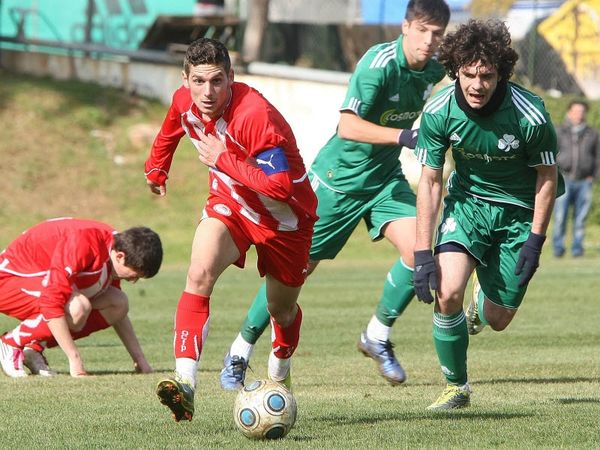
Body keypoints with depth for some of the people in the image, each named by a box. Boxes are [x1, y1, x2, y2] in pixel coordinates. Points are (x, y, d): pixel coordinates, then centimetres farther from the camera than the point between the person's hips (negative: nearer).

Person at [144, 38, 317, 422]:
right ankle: (185, 383, -35)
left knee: (281, 310, 15)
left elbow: (281, 185, -39)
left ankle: (280, 374, 50)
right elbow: (171, 129, 14)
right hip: (230, 203, 4)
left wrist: (222, 161, -33)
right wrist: (156, 169, 29)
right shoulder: (184, 102, -14)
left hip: (284, 217, -4)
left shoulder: (255, 115, -36)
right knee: (200, 274, -25)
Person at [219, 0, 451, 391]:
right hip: (339, 178, -6)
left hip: (385, 178, 6)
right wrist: (403, 136, -43)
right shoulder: (380, 63, -26)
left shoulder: (435, 70, -3)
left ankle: (377, 336, 4)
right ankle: (239, 354, 18)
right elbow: (347, 126, -35)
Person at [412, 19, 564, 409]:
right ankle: (457, 387, -2)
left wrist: (535, 241, -12)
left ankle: (481, 304, 44)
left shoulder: (530, 116, -27)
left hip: (519, 213, -1)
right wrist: (423, 255, -15)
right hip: (467, 200, 1)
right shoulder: (439, 112, -20)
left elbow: (547, 176, -10)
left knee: (498, 320, 4)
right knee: (447, 292, -23)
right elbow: (430, 180, -11)